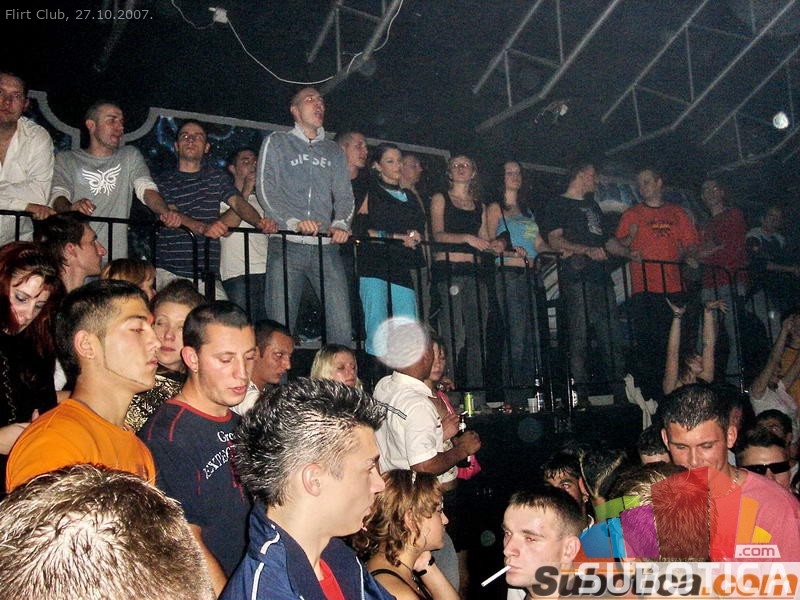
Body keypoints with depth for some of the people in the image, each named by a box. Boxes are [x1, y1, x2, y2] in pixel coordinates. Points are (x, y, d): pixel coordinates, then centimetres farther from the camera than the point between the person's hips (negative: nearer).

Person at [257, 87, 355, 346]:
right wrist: (294, 222, -16)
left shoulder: (334, 152, 23)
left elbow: (344, 194, 14)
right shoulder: (276, 143, 12)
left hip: (326, 247, 3)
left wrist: (341, 224, -8)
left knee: (342, 328, -5)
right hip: (287, 246, -2)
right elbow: (266, 190, 0)